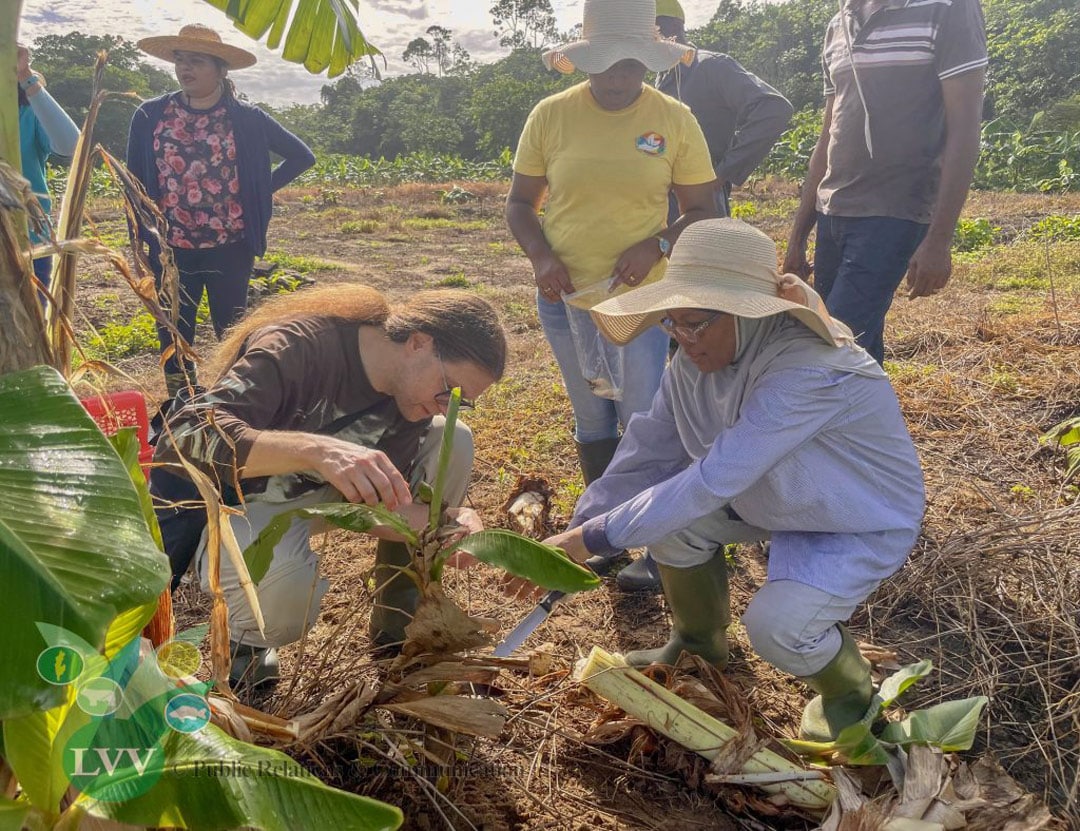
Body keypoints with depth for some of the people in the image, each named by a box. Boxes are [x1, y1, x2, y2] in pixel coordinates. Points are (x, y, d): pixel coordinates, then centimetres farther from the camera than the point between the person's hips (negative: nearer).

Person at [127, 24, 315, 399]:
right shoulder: (150, 116, 2)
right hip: (170, 249, 2)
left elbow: (301, 155, 7)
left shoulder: (245, 119, -2)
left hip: (229, 247, -1)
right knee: (174, 338, 8)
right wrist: (140, 246, 2)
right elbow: (136, 184, 5)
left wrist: (260, 190, 0)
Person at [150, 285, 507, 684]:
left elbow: (378, 502, -13)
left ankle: (398, 626, 1)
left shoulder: (410, 394, -11)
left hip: (309, 490, 6)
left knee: (452, 442, -11)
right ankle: (244, 642, -1)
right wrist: (315, 448, -57)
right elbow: (187, 436, -42)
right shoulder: (299, 347, -31)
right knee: (286, 589, -40)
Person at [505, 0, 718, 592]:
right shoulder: (551, 115, -3)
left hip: (643, 299, -2)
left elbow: (702, 210, 0)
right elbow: (520, 202, 4)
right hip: (565, 297, 2)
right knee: (591, 420, 15)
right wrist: (541, 256, -14)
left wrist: (658, 244, -19)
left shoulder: (675, 121, -5)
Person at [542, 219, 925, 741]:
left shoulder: (808, 372, -38)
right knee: (666, 505, -13)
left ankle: (848, 692, 10)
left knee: (776, 626, -28)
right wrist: (575, 536, -20)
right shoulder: (697, 358, -15)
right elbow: (649, 451, -12)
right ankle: (700, 642, 15)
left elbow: (713, 481, -40)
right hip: (772, 498, 7)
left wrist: (594, 539, -37)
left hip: (864, 522, -7)